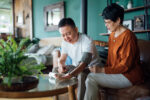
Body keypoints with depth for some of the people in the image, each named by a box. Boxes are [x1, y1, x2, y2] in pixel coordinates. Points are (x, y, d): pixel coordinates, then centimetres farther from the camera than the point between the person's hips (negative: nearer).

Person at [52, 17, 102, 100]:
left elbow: (84, 63, -41)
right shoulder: (65, 42, -7)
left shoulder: (87, 41, -29)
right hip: (76, 67, 7)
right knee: (55, 69, -8)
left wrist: (68, 76, -58)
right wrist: (61, 66, -29)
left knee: (82, 75, -37)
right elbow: (61, 59, -2)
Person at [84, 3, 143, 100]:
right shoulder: (112, 35, 9)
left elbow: (125, 65, -18)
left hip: (129, 75, -7)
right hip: (115, 73, 8)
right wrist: (103, 68, -5)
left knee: (91, 78, -23)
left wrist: (102, 70, -21)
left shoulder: (128, 36, -15)